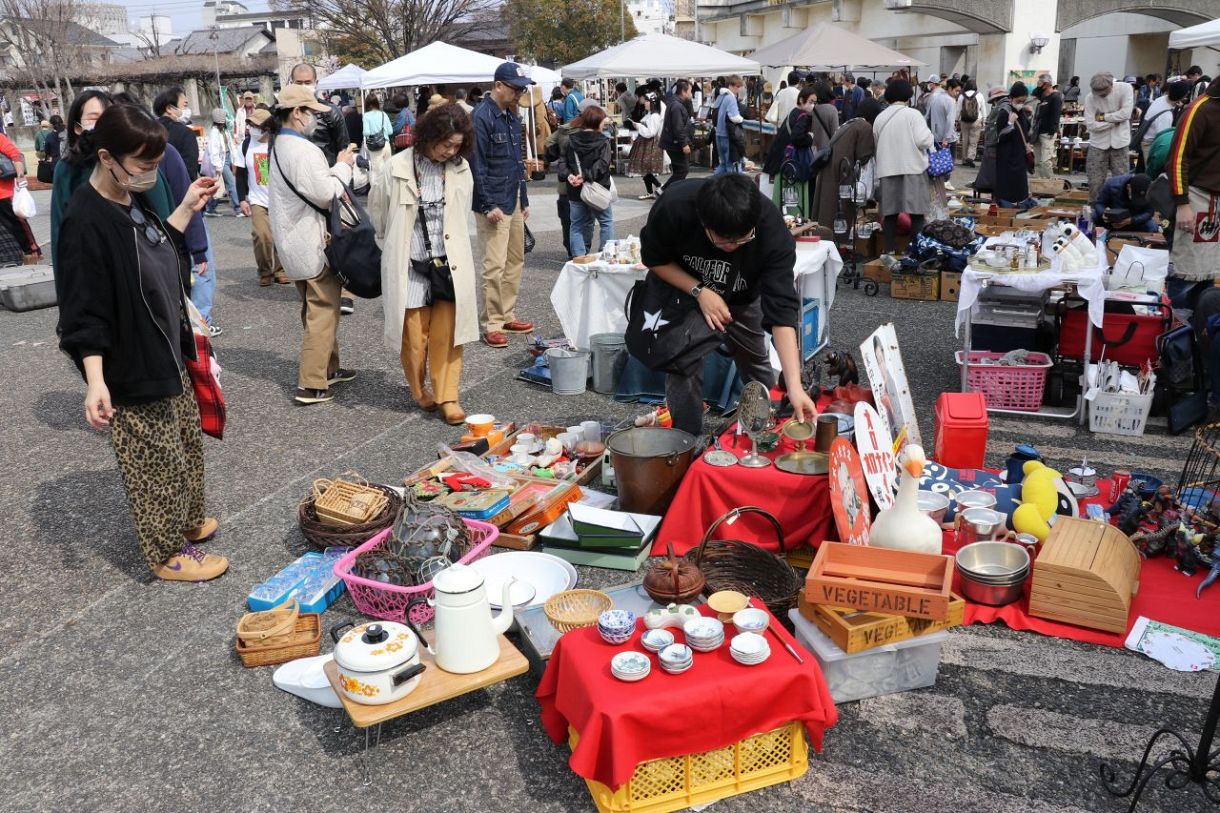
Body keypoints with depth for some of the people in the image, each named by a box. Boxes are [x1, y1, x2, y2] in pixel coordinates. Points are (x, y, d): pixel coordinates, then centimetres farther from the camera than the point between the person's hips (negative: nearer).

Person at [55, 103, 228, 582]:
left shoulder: (132, 202, 2)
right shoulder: (85, 222, -23)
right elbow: (85, 312, -23)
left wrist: (187, 209, 13)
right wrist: (95, 381, -28)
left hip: (168, 354, 9)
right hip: (131, 369, -9)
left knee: (187, 444, 22)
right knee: (157, 463, 5)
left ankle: (186, 521, 42)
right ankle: (167, 554, 23)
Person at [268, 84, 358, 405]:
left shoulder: (280, 147, 12)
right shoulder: (303, 150, -20)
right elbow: (326, 194, -20)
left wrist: (337, 168, 7)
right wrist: (343, 166, -7)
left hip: (296, 243, 10)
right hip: (313, 244, -10)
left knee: (315, 309, 19)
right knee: (323, 311, -4)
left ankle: (328, 368, 30)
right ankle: (311, 384, -2)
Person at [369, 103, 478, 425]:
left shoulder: (461, 168, 1)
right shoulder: (399, 167, -8)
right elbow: (377, 212, 5)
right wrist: (395, 247, 13)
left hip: (449, 263, 2)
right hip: (410, 266, -2)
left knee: (446, 333, 1)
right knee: (414, 336, 5)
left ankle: (447, 396, 12)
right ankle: (419, 389, 28)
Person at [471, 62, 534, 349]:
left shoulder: (512, 116, 14)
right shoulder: (482, 117, -13)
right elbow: (477, 165, -16)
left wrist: (524, 200, 19)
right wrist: (489, 205, -18)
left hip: (514, 201, 9)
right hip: (494, 204, -9)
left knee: (515, 261, 13)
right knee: (495, 266, -7)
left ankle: (507, 316, 23)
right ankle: (492, 325, 0)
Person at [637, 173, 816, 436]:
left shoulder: (773, 230, -36)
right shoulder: (675, 206, -37)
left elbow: (782, 310, -37)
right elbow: (653, 258, -17)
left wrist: (795, 386, -44)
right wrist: (699, 291, -31)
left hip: (741, 298, 1)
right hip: (682, 287, -1)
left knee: (757, 364, 9)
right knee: (683, 368, -10)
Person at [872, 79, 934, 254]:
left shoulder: (880, 118, 8)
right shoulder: (913, 114, -7)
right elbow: (923, 141, -15)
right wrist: (930, 138, 6)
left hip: (887, 169, 4)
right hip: (912, 168, -4)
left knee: (890, 213, 7)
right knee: (916, 213, 1)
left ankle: (890, 250, 8)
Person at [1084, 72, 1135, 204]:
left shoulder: (1125, 88, -10)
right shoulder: (1090, 98, -11)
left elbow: (1125, 114, -17)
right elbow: (1091, 125, -17)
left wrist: (1103, 117, -15)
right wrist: (1115, 121, -14)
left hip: (1120, 142, 0)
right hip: (1098, 143, 0)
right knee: (1095, 182, 3)